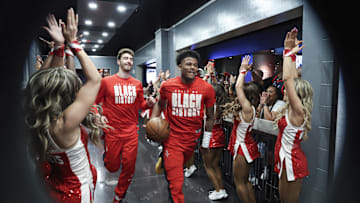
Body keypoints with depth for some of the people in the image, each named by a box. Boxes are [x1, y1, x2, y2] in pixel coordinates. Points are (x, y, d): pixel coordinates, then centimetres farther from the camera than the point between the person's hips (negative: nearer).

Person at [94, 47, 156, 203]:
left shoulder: (137, 84, 5)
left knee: (129, 167, 7)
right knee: (112, 167, 8)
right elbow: (94, 102, 1)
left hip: (131, 131, 3)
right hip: (113, 132, -2)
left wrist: (149, 103, -7)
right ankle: (106, 154, 46)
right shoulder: (106, 81, -5)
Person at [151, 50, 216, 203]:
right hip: (172, 137, -2)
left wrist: (206, 139, 4)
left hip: (193, 138, 3)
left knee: (179, 166, 29)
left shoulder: (207, 88, -10)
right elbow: (160, 104, 11)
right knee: (175, 182, -1)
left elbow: (210, 117, 2)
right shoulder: (167, 86, -9)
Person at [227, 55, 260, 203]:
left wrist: (243, 70, -10)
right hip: (242, 146, 10)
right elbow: (240, 88, 11)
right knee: (244, 180, 20)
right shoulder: (247, 108, 4)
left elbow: (238, 87, -21)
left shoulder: (248, 108, -20)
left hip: (243, 147, -10)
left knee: (239, 181, 4)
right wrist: (243, 71, 12)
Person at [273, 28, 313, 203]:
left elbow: (287, 78, -26)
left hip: (292, 163, -9)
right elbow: (293, 79, 8)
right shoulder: (296, 110, 4)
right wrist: (290, 53, 8)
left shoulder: (298, 110, -18)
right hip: (288, 160, 9)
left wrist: (288, 52, -17)